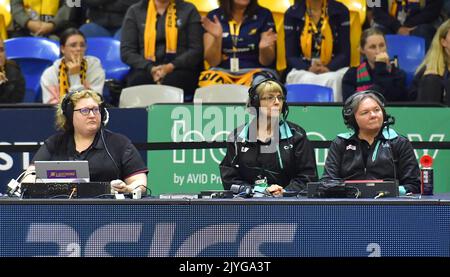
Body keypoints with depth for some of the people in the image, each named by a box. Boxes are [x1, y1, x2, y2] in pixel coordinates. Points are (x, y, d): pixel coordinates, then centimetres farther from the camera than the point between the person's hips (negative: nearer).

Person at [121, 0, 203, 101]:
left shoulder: (188, 10, 11)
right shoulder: (135, 11, 13)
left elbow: (196, 50, 2)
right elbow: (126, 51, 5)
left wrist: (171, 67, -16)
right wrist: (150, 69, -13)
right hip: (145, 70, 1)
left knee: (172, 80, -36)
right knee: (139, 79, -35)